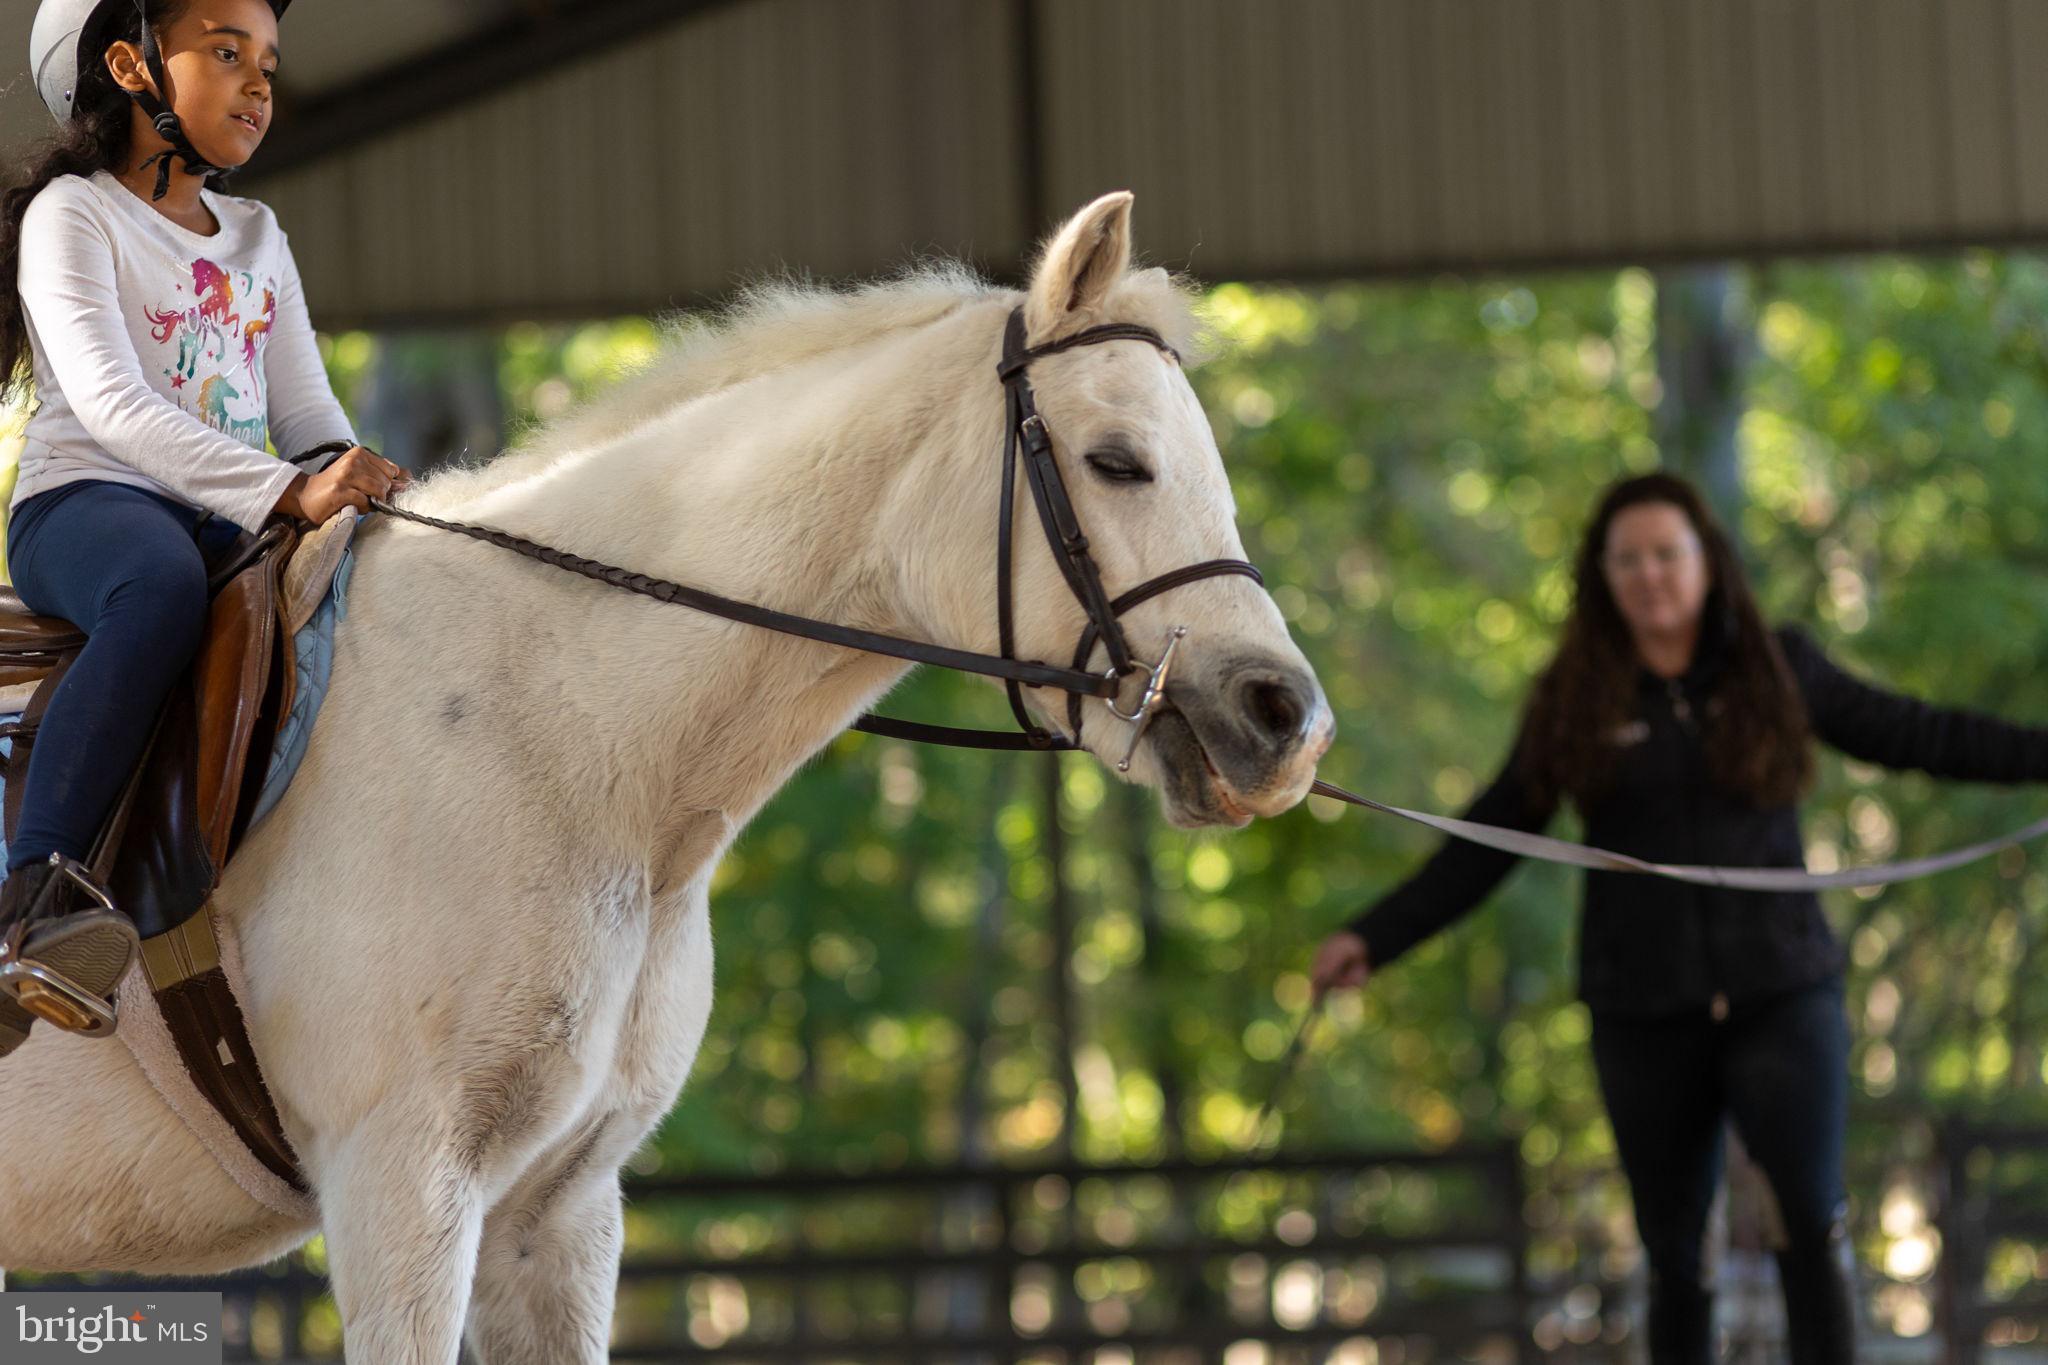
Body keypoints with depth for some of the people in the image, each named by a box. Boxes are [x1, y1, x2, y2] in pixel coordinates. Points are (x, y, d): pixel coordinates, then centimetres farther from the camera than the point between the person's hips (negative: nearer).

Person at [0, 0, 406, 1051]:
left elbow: (307, 411, 17)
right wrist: (291, 491, -27)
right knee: (162, 587, -42)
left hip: (231, 520, 7)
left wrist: (355, 486, -8)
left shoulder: (257, 239, 22)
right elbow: (107, 400, -16)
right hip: (86, 504, -7)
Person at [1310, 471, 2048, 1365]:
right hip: (1646, 1015, 1)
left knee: (1812, 1223, -14)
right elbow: (1483, 848, 7)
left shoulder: (1779, 669, 5)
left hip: (1781, 993, -1)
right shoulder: (1574, 703, 5)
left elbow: (1912, 735, 12)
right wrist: (1374, 939, 1)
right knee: (1675, 1255, 5)